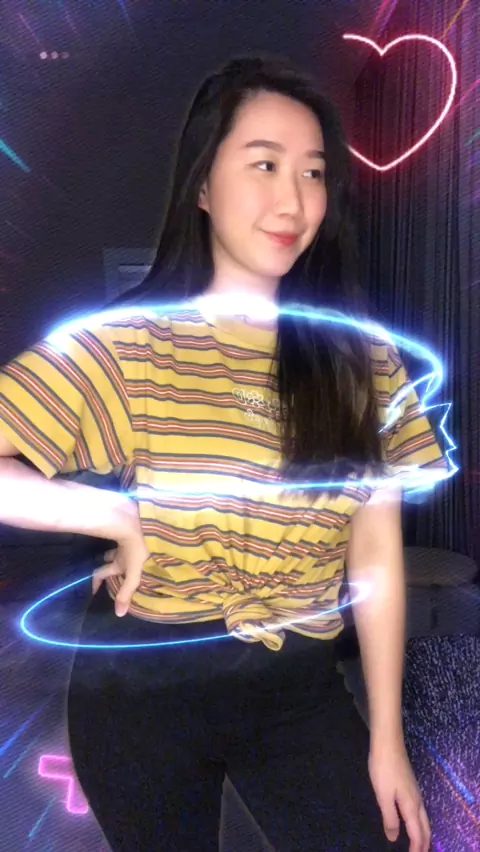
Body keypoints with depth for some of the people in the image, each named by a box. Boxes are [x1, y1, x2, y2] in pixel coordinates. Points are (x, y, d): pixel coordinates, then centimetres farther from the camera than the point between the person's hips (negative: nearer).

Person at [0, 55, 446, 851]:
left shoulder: (361, 358, -3)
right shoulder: (126, 342, -12)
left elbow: (376, 560, -1)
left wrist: (386, 738, 2)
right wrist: (119, 519, -18)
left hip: (299, 686, 2)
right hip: (143, 685, -1)